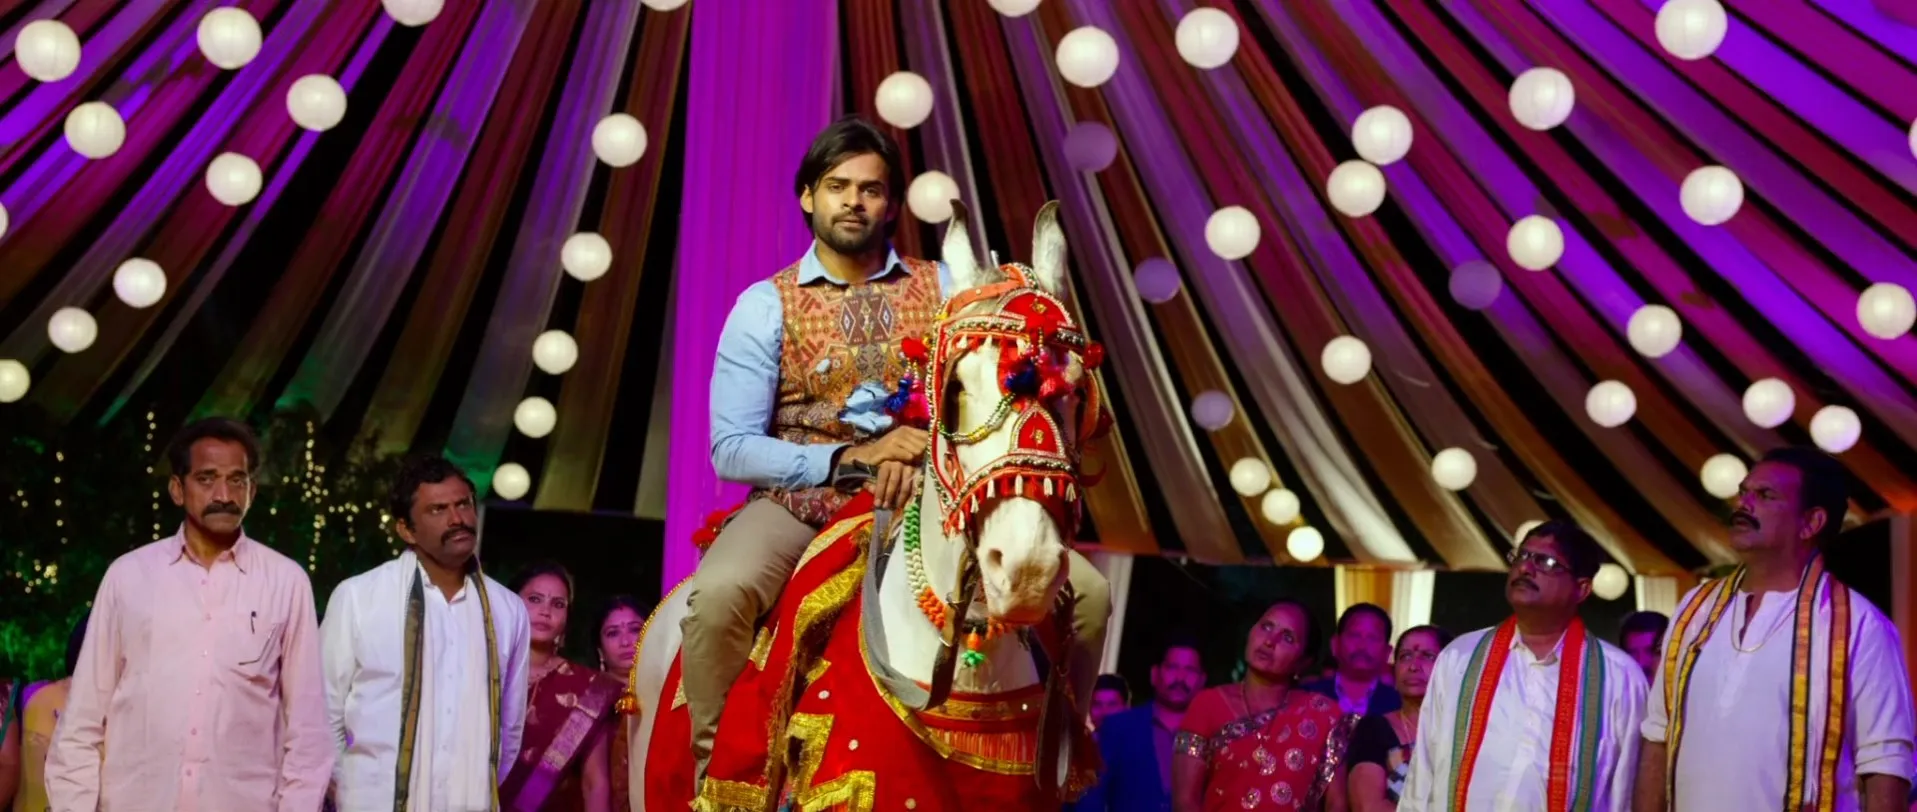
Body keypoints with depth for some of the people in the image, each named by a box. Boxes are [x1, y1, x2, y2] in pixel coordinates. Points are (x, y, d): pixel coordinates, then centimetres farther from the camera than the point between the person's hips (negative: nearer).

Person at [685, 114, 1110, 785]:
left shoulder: (945, 290, 9)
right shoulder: (766, 306, 3)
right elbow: (731, 449, -5)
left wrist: (925, 453, -18)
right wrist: (850, 457, -16)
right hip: (800, 497, -2)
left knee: (1085, 592, -14)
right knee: (719, 593, -34)